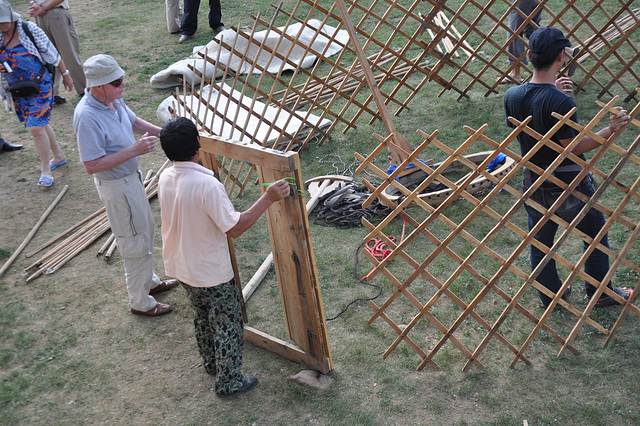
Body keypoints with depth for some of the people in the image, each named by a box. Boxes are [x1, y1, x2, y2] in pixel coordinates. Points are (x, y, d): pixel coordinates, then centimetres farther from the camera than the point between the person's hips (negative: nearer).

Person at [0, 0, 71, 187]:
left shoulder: (29, 30, -12)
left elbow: (52, 53, -4)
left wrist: (65, 74, 1)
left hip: (39, 87, -6)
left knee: (36, 127, -11)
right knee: (39, 124, 18)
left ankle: (45, 170, 2)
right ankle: (59, 156, 37)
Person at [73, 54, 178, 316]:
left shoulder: (113, 99, -5)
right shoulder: (87, 117, -31)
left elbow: (135, 122, 13)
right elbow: (92, 166, -30)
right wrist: (133, 150, -33)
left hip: (131, 177, 9)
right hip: (116, 186, -9)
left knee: (146, 232, 25)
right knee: (135, 243, 5)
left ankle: (149, 281, 46)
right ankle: (140, 302, 24)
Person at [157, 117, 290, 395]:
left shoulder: (165, 178, -8)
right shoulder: (207, 184, -32)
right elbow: (234, 228, -28)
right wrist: (268, 198, -26)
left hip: (180, 267, 8)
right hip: (212, 274, -8)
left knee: (202, 317, 29)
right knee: (228, 326, 14)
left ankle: (211, 363, 50)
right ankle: (228, 381, 30)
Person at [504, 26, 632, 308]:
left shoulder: (512, 96, -9)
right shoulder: (561, 102, -28)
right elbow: (572, 148, -22)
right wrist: (610, 129, -17)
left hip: (534, 182, 5)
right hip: (567, 184, -5)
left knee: (540, 241, 20)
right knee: (595, 236, 18)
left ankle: (549, 296, 36)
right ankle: (600, 293, 34)